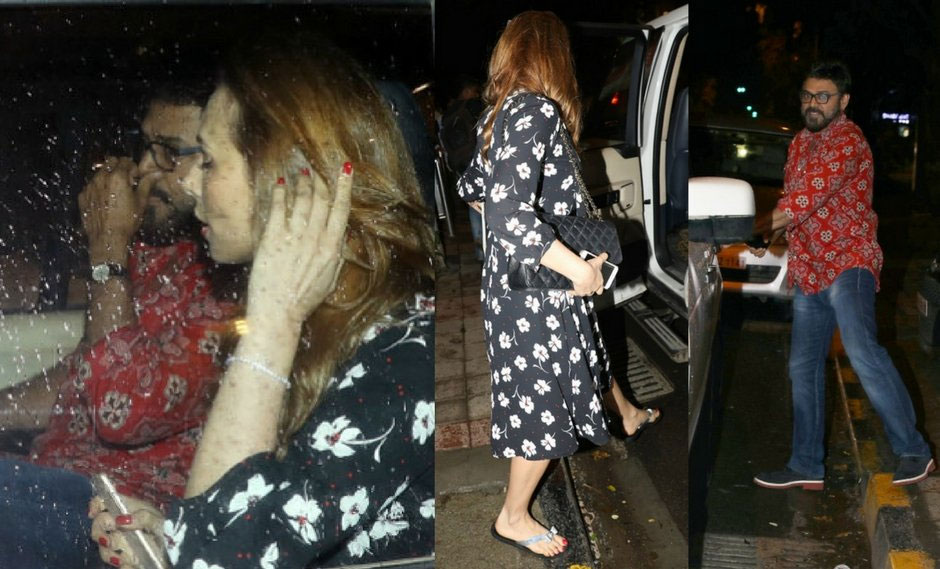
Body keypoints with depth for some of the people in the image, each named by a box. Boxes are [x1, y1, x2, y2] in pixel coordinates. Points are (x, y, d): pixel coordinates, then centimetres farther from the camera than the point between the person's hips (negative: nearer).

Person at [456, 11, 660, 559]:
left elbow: (471, 188, 16)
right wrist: (582, 270, -27)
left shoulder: (500, 111, 3)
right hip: (539, 289, -9)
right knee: (547, 396, 7)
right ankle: (514, 518, 25)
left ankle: (628, 416, 59)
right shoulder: (539, 112, -24)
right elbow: (511, 215, -35)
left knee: (587, 349, 31)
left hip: (515, 279, 9)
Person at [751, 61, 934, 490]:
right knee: (803, 366, 8)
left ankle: (913, 452, -11)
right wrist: (769, 237, 10)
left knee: (861, 350, -25)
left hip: (847, 262, -8)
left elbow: (810, 196, -21)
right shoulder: (800, 143, 16)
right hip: (808, 270, 8)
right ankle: (806, 466, 17)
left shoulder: (848, 140, -10)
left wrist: (757, 227, -18)